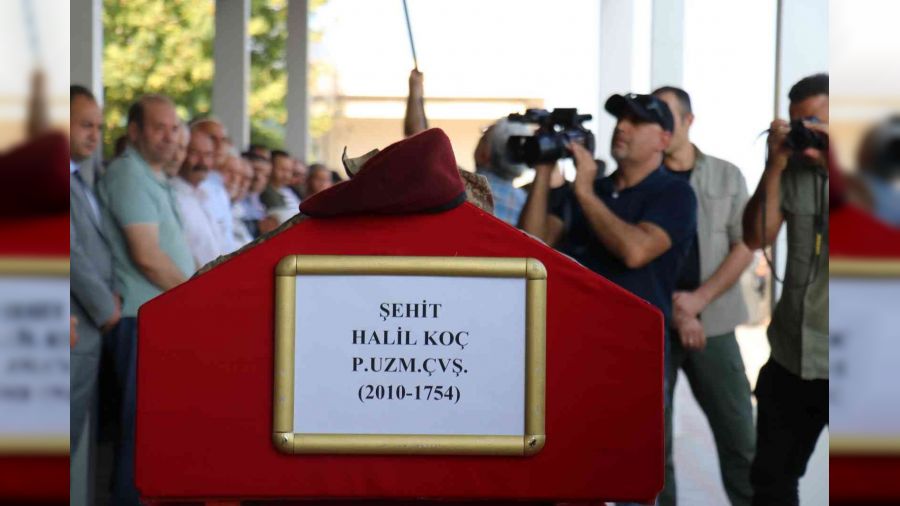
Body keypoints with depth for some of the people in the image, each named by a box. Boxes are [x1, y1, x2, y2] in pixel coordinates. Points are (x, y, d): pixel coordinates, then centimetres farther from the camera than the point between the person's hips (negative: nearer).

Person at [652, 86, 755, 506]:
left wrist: (698, 299, -10)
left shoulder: (727, 177, 7)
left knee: (738, 433, 0)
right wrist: (673, 310, -13)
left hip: (713, 321, 1)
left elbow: (744, 247, 4)